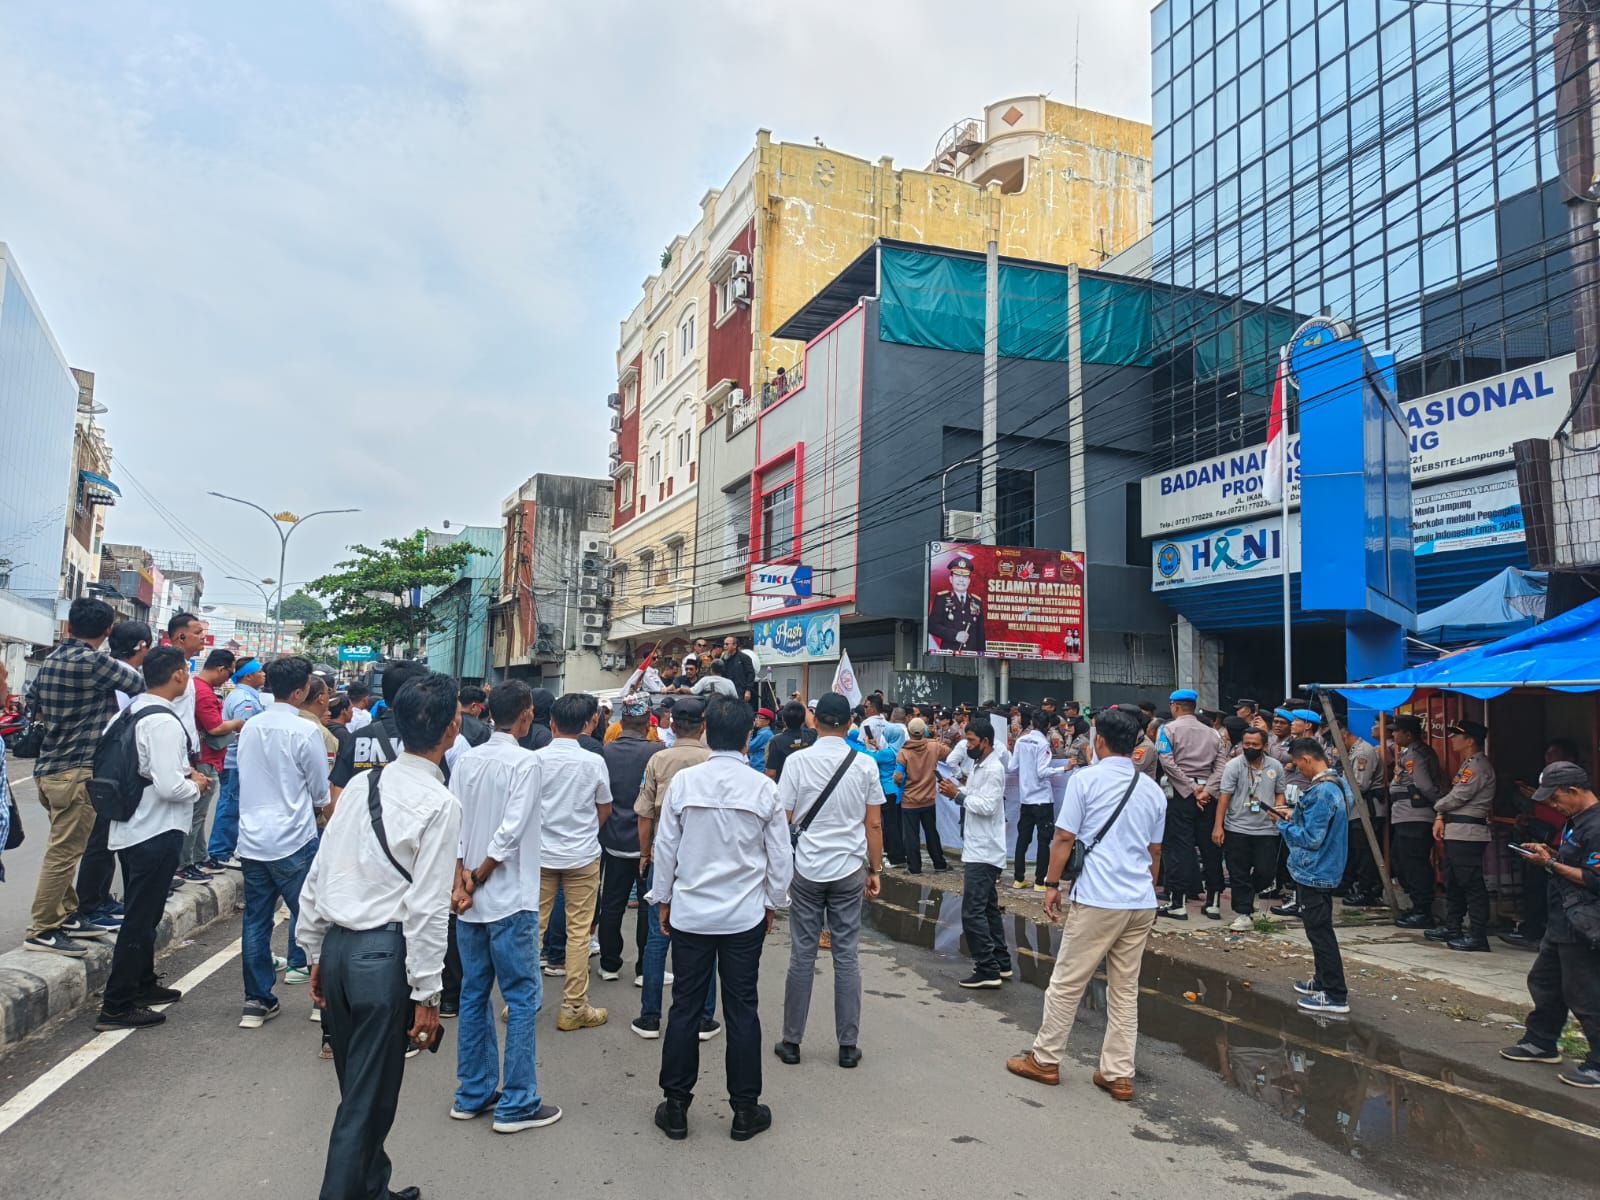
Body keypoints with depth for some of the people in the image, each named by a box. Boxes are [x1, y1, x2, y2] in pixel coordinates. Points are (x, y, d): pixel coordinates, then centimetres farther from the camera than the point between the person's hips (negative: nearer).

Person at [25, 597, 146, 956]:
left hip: (49, 767, 9)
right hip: (76, 771, -9)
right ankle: (41, 931, 0)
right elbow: (141, 685, -8)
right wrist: (117, 665, 12)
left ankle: (65, 916, 25)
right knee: (64, 853, -4)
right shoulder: (94, 662, -17)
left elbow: (39, 709, 22)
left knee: (63, 850, 17)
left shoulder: (50, 660, 10)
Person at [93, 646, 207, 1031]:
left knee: (141, 914, 21)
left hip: (132, 829, 10)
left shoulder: (132, 711, 6)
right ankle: (117, 1006, 7)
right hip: (156, 833, -10)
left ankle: (144, 985, 37)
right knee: (141, 918, 0)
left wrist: (182, 773, 9)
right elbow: (169, 787, -26)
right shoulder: (164, 721, -22)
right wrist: (196, 785, -7)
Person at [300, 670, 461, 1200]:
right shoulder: (440, 804, -14)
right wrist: (427, 994, -9)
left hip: (335, 945, 7)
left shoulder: (360, 784, 5)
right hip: (384, 956, -7)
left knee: (359, 1087, 23)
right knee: (368, 1101, 6)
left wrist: (316, 954, 19)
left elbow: (317, 875, 9)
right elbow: (426, 908, -16)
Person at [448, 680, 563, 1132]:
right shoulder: (526, 762, -13)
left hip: (470, 899, 6)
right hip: (510, 899, -6)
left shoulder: (466, 760, 4)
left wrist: (462, 880, -7)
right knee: (521, 998, 3)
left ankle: (472, 1094, 23)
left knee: (474, 994, 15)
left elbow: (453, 824, -2)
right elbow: (511, 830, -19)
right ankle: (516, 1104, 7)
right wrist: (477, 878, -8)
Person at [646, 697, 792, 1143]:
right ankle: (745, 1110, 18)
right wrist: (772, 904, 13)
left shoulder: (683, 781, -7)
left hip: (690, 911, 1)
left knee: (685, 1007, 10)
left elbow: (665, 847, 0)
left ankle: (675, 1107, 19)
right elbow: (780, 855, -1)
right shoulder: (763, 788, -8)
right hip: (745, 915, 0)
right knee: (742, 1010, 9)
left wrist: (663, 900, 12)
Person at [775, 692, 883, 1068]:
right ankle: (848, 1045, 14)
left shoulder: (797, 761, -8)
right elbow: (874, 824, 0)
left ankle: (791, 1042, 16)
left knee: (802, 956, 7)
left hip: (806, 870, -1)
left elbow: (783, 820, -6)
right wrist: (875, 870, 10)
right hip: (849, 871, 1)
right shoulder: (864, 765, -3)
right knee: (846, 957, 8)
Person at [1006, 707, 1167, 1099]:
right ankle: (1118, 1075, 17)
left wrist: (1052, 884, 0)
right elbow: (1154, 851, 17)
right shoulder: (1152, 789, 10)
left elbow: (1064, 837, -9)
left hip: (1097, 901, -6)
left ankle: (1045, 1059, 17)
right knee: (1126, 991, 12)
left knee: (1067, 983, 6)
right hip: (1141, 902, 6)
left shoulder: (1085, 779, -8)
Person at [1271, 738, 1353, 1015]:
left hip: (1314, 872, -10)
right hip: (1327, 869, 10)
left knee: (1320, 933, -1)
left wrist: (1283, 824, -12)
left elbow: (1311, 838, -24)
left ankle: (1335, 996, 6)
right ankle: (1323, 982, 34)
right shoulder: (1339, 783, 6)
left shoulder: (1321, 792, -25)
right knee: (1321, 930, 21)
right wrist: (1295, 816, 8)